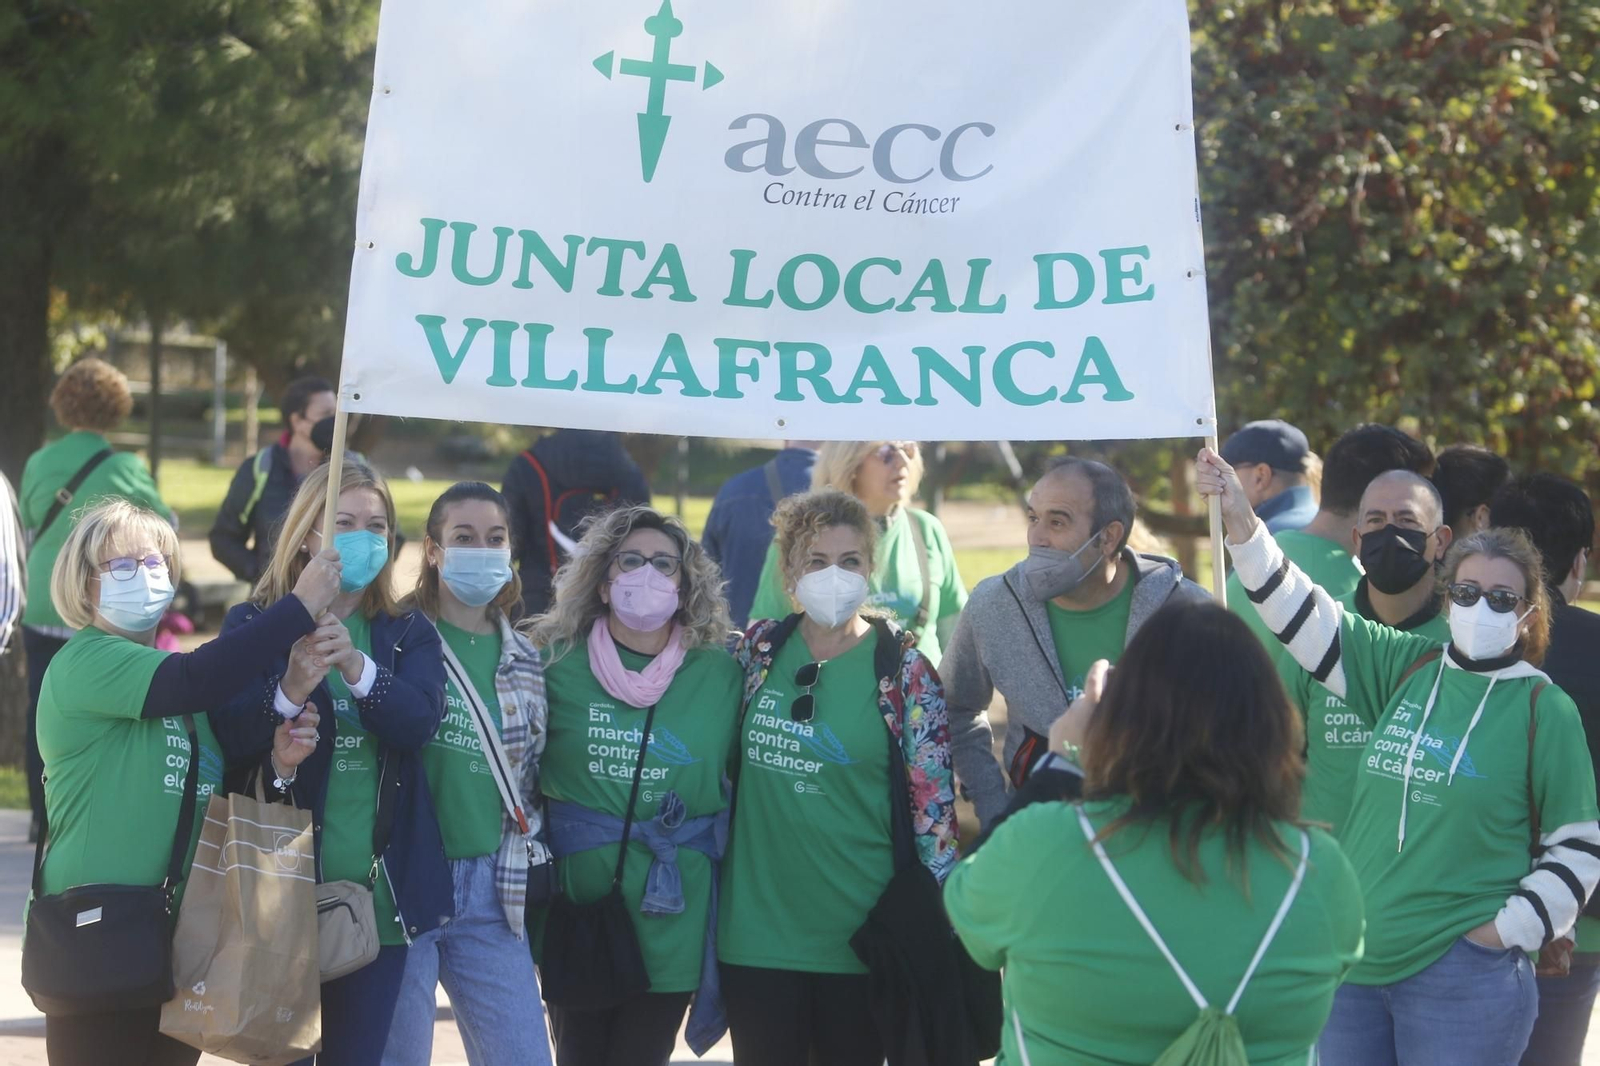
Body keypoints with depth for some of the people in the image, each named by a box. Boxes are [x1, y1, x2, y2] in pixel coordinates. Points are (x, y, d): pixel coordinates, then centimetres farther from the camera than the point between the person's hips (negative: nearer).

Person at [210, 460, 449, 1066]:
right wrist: (288, 692, -32)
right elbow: (229, 740, -12)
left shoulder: (408, 634, 9)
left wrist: (356, 665, -28)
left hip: (380, 894, 2)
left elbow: (421, 721, -10)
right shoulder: (255, 625, 1)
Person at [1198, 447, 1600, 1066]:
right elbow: (1303, 614, 8)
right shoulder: (1407, 669, 8)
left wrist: (1508, 928, -6)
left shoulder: (1544, 708, -3)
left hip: (1465, 975, -5)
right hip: (1357, 963, 5)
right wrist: (1241, 524, -3)